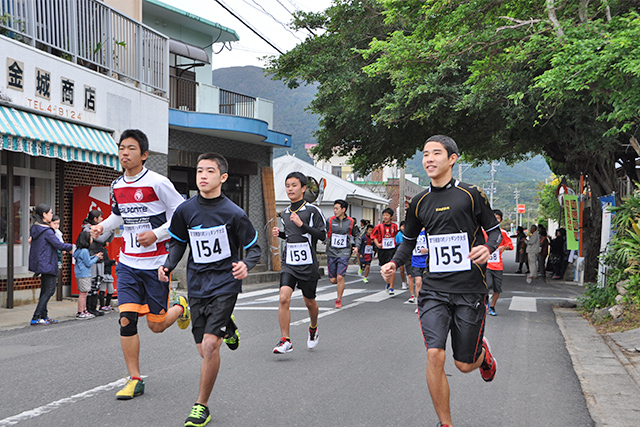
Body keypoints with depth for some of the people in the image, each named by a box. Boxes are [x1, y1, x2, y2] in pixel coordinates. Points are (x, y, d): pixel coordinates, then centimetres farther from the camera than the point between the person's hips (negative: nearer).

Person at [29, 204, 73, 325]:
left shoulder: (35, 228, 11)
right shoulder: (47, 231, -17)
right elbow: (59, 245, -18)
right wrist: (71, 247, 2)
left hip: (41, 264, 10)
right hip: (48, 264, -10)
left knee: (44, 290, 15)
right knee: (49, 290, -5)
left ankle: (44, 316, 19)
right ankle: (36, 318, -7)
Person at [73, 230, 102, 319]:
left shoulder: (79, 250, 12)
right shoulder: (84, 251, -18)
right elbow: (88, 264, -15)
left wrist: (94, 256, 14)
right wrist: (96, 258, -4)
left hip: (80, 274, 10)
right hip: (84, 275, -10)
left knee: (84, 293, 15)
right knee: (83, 293, -5)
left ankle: (84, 310, 22)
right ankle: (80, 313, -2)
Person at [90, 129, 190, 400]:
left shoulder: (157, 183, -12)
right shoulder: (117, 187, 6)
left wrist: (156, 234, -19)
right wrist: (102, 227, 6)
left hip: (156, 263, -4)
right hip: (128, 263, 4)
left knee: (156, 325, 3)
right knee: (127, 319, -6)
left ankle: (180, 307, 37)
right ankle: (134, 380, 6)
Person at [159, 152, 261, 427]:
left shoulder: (234, 213, -11)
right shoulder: (185, 210, -1)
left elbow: (254, 247, -2)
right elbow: (178, 241, 14)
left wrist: (246, 265, -23)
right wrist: (168, 265, -3)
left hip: (225, 284, -4)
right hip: (197, 285, 4)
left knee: (209, 345, -16)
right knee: (204, 351, 9)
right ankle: (227, 327, 44)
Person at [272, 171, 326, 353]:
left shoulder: (312, 210, -5)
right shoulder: (285, 213, 13)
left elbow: (322, 235, -10)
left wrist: (302, 224, -20)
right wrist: (279, 233, 6)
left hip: (308, 264, -3)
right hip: (289, 263, 3)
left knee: (309, 301, 10)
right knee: (284, 298, -15)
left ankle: (313, 328, 41)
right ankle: (285, 340, -10)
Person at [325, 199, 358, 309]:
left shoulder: (351, 222, 1)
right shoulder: (329, 221, 0)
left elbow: (356, 236, 14)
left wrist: (356, 247, 0)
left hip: (344, 253, -1)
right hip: (331, 253, 1)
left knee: (340, 277, -12)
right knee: (333, 280, 3)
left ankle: (339, 300, 4)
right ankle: (340, 285, 39)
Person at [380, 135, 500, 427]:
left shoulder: (471, 194, -2)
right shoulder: (419, 202, 9)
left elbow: (494, 230, 6)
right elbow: (409, 240, 21)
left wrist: (488, 248, -16)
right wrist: (394, 263, 2)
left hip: (469, 289, -2)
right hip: (434, 288, 2)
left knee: (464, 365, 5)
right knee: (434, 355, -14)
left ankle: (482, 352, 43)